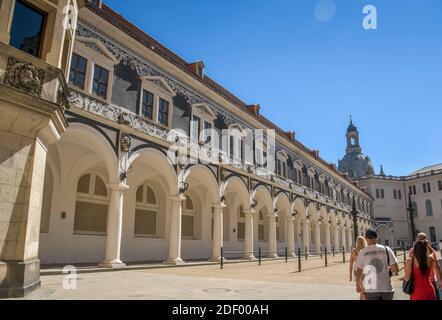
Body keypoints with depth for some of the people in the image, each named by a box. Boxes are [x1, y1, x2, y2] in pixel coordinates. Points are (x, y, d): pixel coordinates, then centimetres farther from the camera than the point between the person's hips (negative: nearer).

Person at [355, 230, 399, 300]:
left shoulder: (362, 252, -4)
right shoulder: (386, 249, 0)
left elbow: (359, 272, -4)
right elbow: (396, 269, -4)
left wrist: (359, 285, 13)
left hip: (371, 290, -1)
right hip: (386, 288, 2)